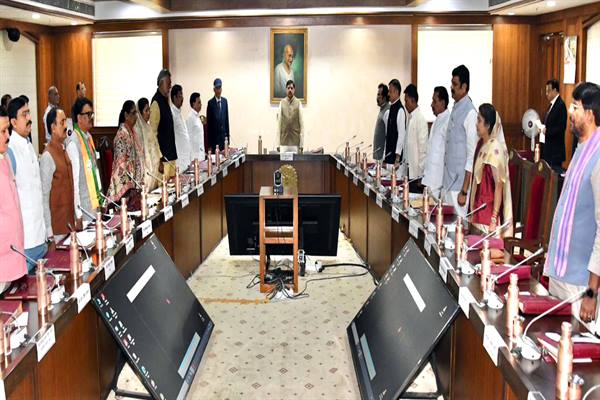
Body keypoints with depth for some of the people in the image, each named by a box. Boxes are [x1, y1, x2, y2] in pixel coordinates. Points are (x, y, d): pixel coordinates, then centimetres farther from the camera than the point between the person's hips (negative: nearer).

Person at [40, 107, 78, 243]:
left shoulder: (64, 150, 9)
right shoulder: (47, 157, -16)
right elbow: (44, 196, -17)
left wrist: (76, 218, 14)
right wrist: (49, 233, -18)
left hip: (69, 224, 8)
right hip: (56, 229, -8)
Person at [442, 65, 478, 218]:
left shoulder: (470, 113, -14)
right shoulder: (454, 109, 11)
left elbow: (472, 155, -16)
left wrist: (464, 191, -17)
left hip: (460, 183, -8)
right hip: (448, 182, 8)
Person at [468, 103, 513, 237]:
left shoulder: (495, 149, -17)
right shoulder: (480, 144, 8)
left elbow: (499, 186, -18)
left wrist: (494, 220, -20)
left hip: (490, 211, -8)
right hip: (479, 210, 8)